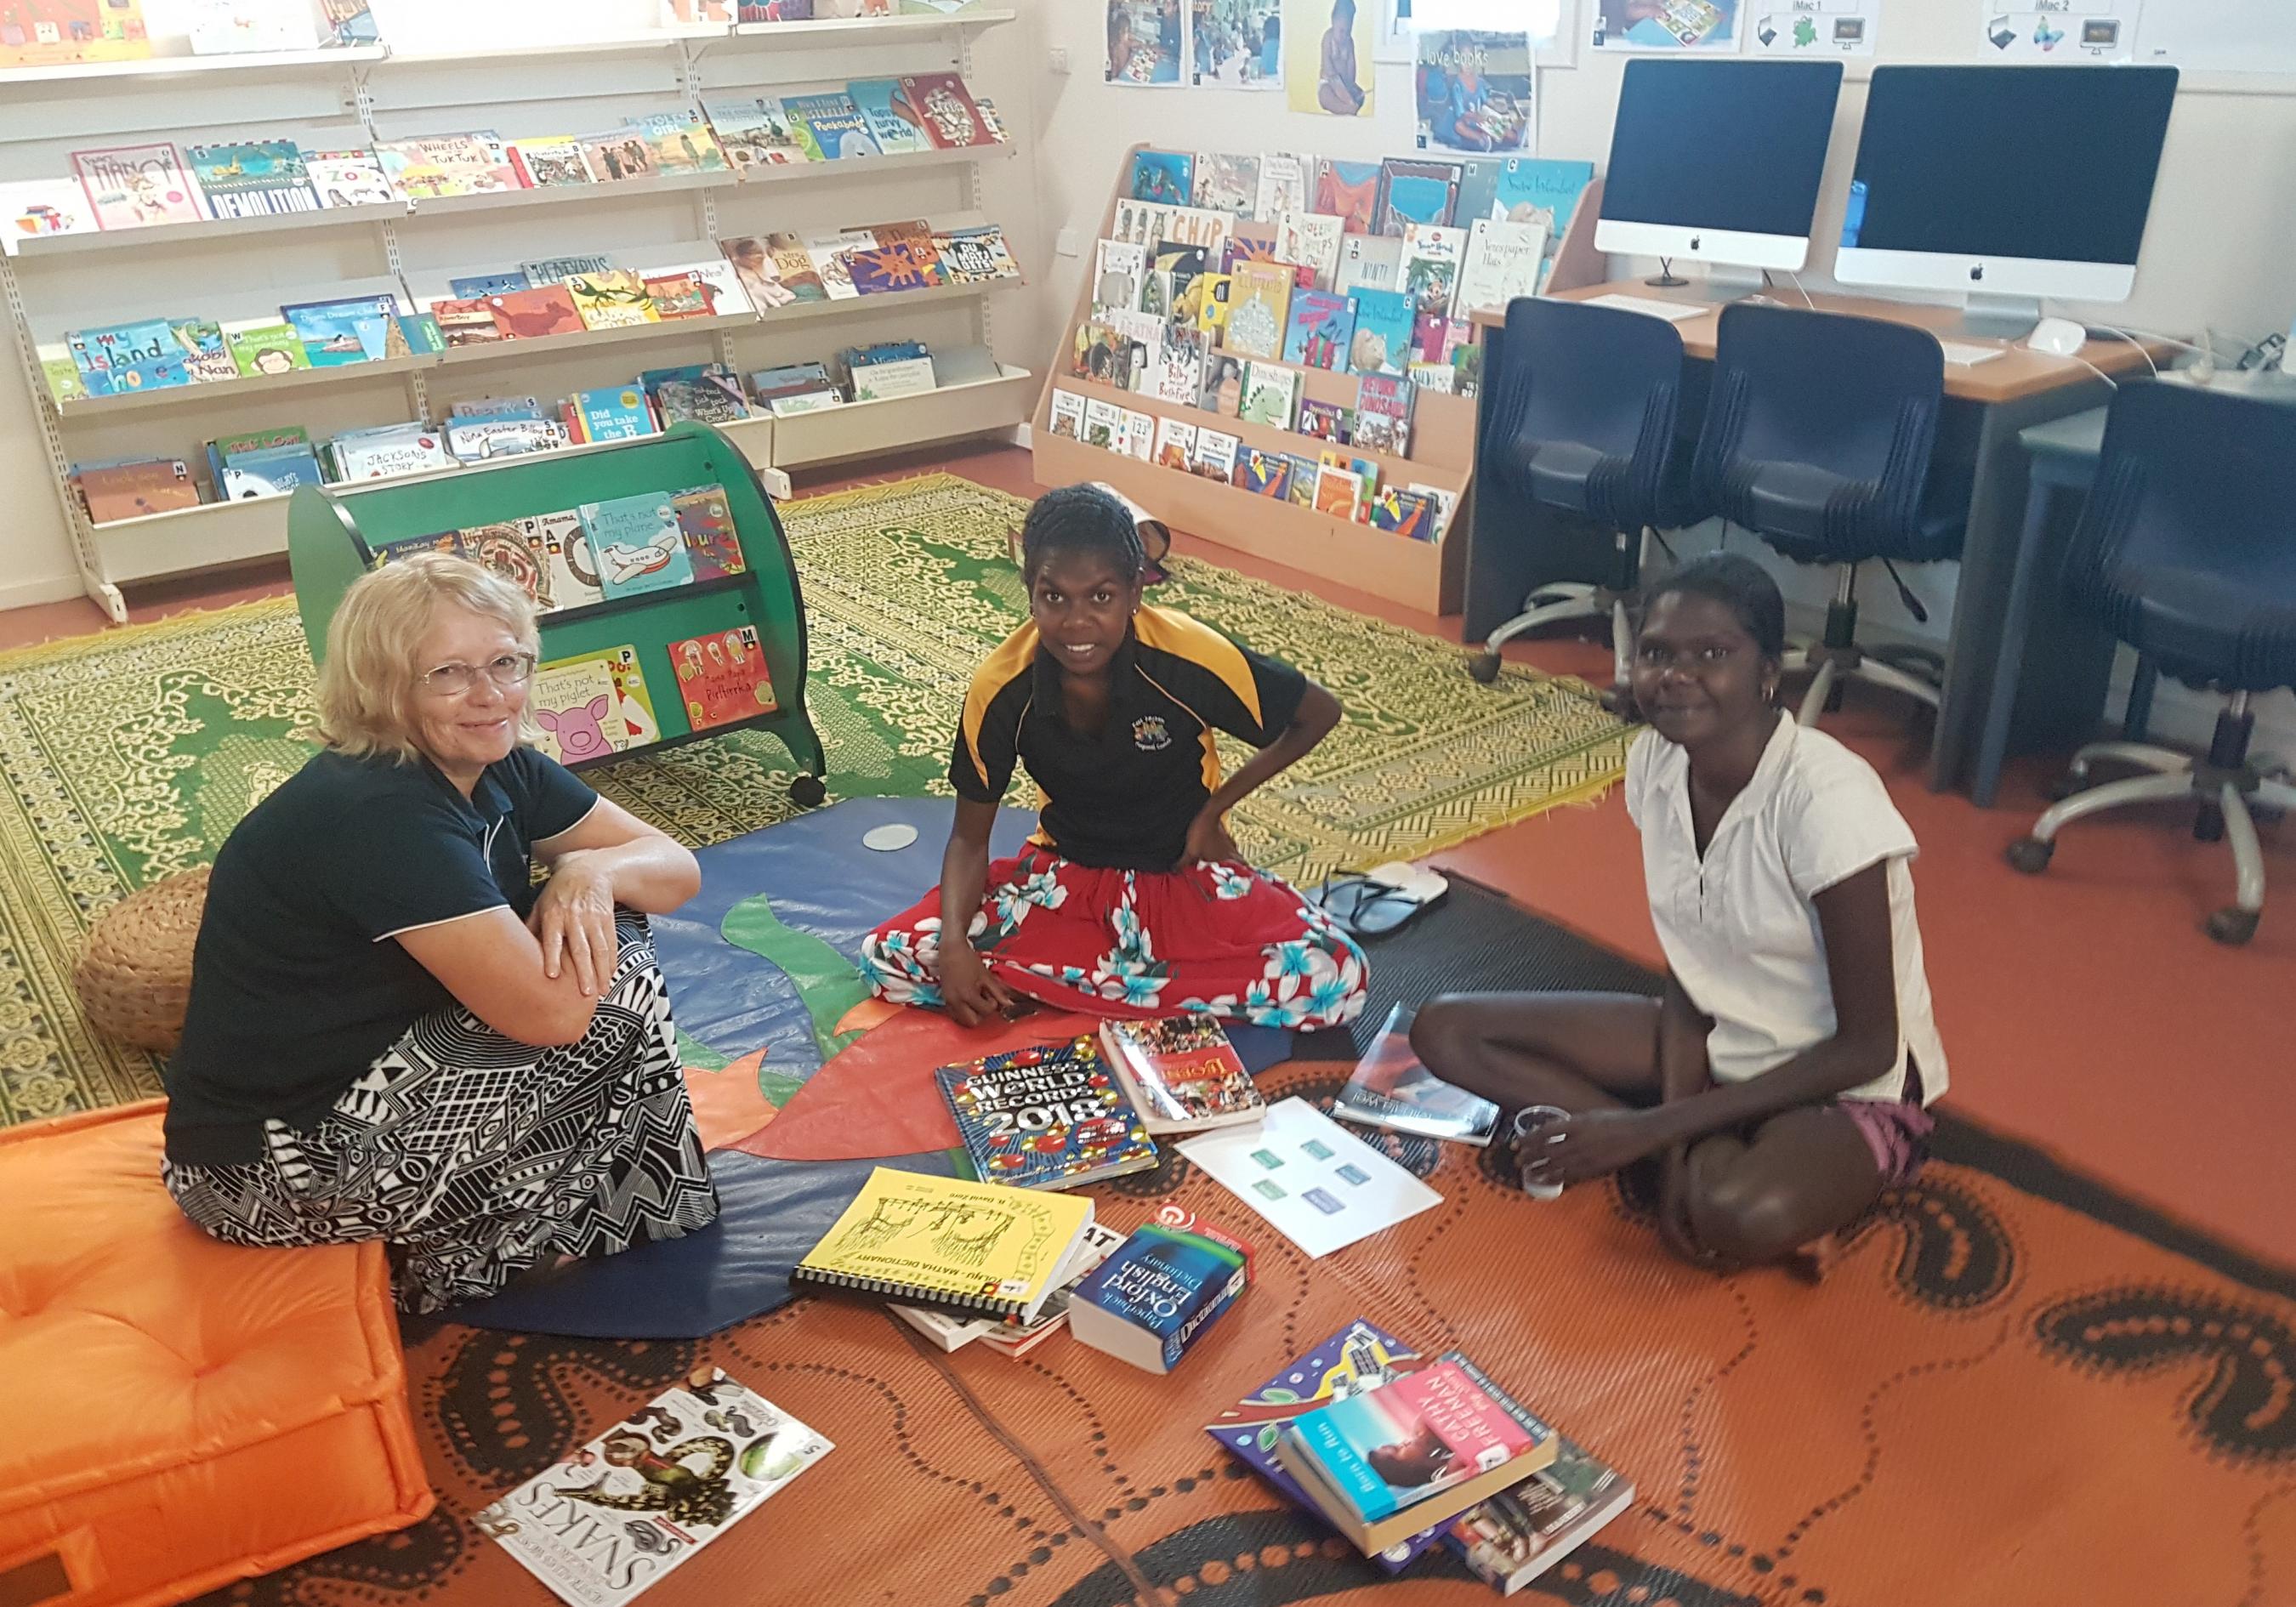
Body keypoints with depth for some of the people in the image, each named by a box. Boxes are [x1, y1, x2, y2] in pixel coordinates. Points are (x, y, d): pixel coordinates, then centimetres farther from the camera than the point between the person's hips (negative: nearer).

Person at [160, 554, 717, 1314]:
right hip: (271, 1168, -9)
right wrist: (570, 887, -14)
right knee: (615, 998, -18)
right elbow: (553, 1009, -34)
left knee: (608, 934, 1)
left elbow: (677, 865, 2)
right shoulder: (377, 813, -29)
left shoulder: (494, 768, -1)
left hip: (374, 1066, 9)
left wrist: (592, 871, -21)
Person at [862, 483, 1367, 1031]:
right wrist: (953, 944, -24)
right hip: (1065, 873, 1)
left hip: (1184, 872, -1)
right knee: (890, 958, -20)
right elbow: (969, 837, -6)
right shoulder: (1000, 691, -19)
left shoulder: (1188, 658, -24)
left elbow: (1319, 713, -7)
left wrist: (1213, 810, -7)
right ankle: (1141, 968, -15)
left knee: (1335, 980, -27)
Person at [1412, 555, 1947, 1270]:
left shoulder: (1827, 796, -28)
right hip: (1716, 1042, 7)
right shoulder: (1655, 763, -9)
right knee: (1446, 1031, -8)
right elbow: (1687, 973, -1)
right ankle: (1710, 1154, -11)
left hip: (1852, 1084, -6)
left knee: (1742, 1215, -40)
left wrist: (1649, 1128, -23)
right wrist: (1674, 1142, -16)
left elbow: (1866, 1047, -21)